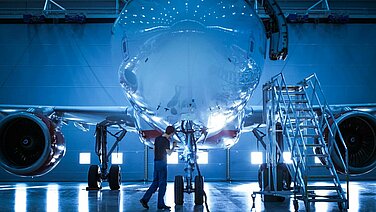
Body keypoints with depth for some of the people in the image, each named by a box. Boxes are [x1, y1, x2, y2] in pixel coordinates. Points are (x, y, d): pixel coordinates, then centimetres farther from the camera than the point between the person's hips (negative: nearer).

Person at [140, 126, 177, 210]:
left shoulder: (157, 138, 11)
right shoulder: (166, 141, -14)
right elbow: (169, 153, -13)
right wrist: (174, 147, 1)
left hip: (156, 162, 8)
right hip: (162, 163, -8)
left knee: (155, 182, 13)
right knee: (162, 183, 0)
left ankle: (144, 199, 7)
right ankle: (161, 204, 4)